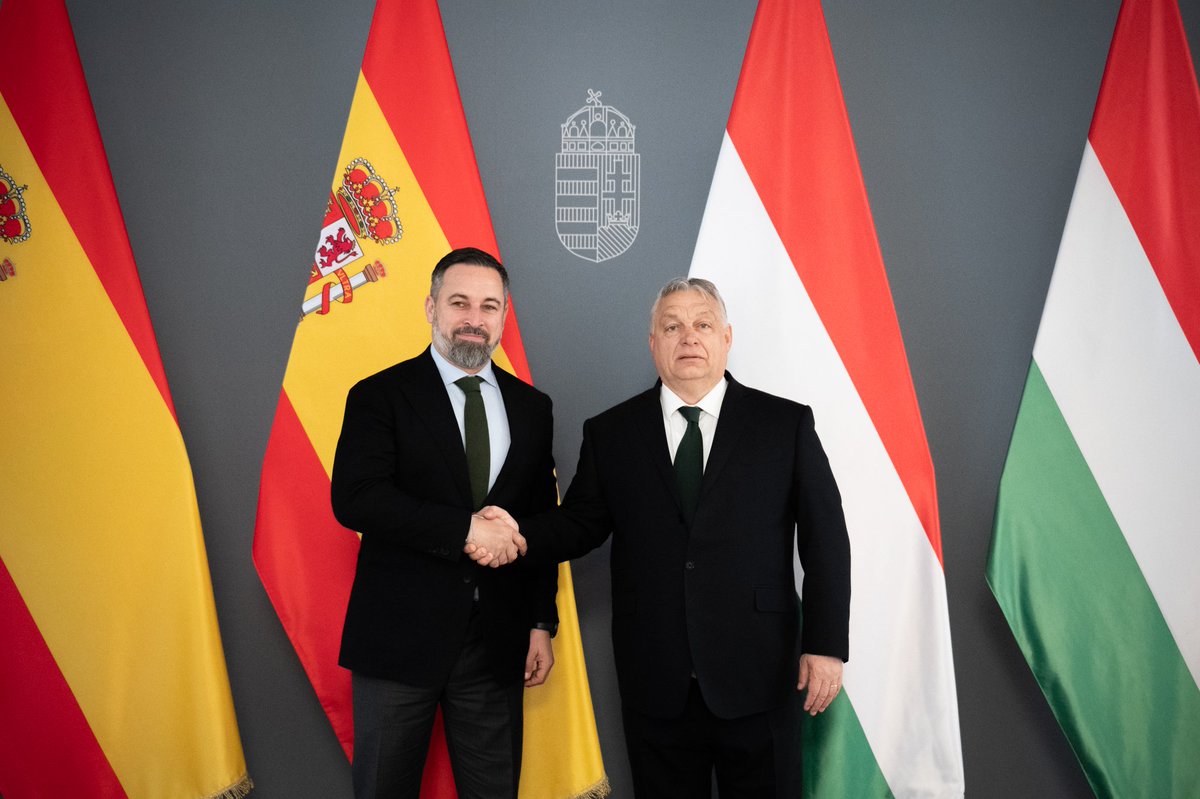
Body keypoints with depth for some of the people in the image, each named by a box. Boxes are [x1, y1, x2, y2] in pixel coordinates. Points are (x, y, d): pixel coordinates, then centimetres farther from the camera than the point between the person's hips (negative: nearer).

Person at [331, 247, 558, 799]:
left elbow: (543, 521, 10)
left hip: (498, 641, 3)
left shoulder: (531, 408, 8)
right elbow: (354, 499, -17)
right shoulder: (380, 396, -4)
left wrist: (541, 622, 7)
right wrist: (466, 529, -22)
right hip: (400, 636, -2)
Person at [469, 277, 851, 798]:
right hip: (655, 685, 1)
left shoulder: (787, 423, 0)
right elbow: (580, 522, 6)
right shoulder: (609, 433, 5)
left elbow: (826, 539, -1)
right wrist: (520, 535, -13)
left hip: (757, 678, -1)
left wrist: (826, 645, -5)